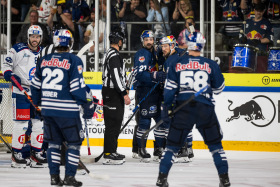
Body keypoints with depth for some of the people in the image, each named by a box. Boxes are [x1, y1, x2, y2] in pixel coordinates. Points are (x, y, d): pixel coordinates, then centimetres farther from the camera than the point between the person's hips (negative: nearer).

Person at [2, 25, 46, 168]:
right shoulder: (18, 49, -1)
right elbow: (7, 64, 0)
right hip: (21, 92, -5)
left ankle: (36, 153, 14)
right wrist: (10, 74, -18)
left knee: (39, 123, 5)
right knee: (21, 123, -7)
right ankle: (16, 154, 1)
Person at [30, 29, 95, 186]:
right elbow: (78, 86, -14)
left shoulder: (44, 60, 8)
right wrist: (88, 105, -7)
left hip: (48, 109, 5)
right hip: (67, 110, -5)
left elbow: (36, 85, 16)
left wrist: (38, 102, 31)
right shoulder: (73, 61, -9)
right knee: (74, 143, 5)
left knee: (54, 142, 15)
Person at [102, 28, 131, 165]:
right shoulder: (114, 55, -17)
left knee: (114, 122, 15)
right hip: (113, 94, -11)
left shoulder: (109, 54, 16)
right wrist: (124, 93, -22)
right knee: (113, 122, -10)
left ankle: (111, 152, 21)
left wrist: (123, 88, 31)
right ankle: (109, 155, -11)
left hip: (109, 91, 11)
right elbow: (116, 76, -24)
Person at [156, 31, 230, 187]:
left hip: (183, 109, 1)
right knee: (215, 143, 10)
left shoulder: (176, 64, 2)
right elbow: (218, 88, 11)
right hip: (205, 109, -1)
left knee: (173, 144, 8)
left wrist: (168, 106, 15)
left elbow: (169, 88, 2)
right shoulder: (211, 65, 1)